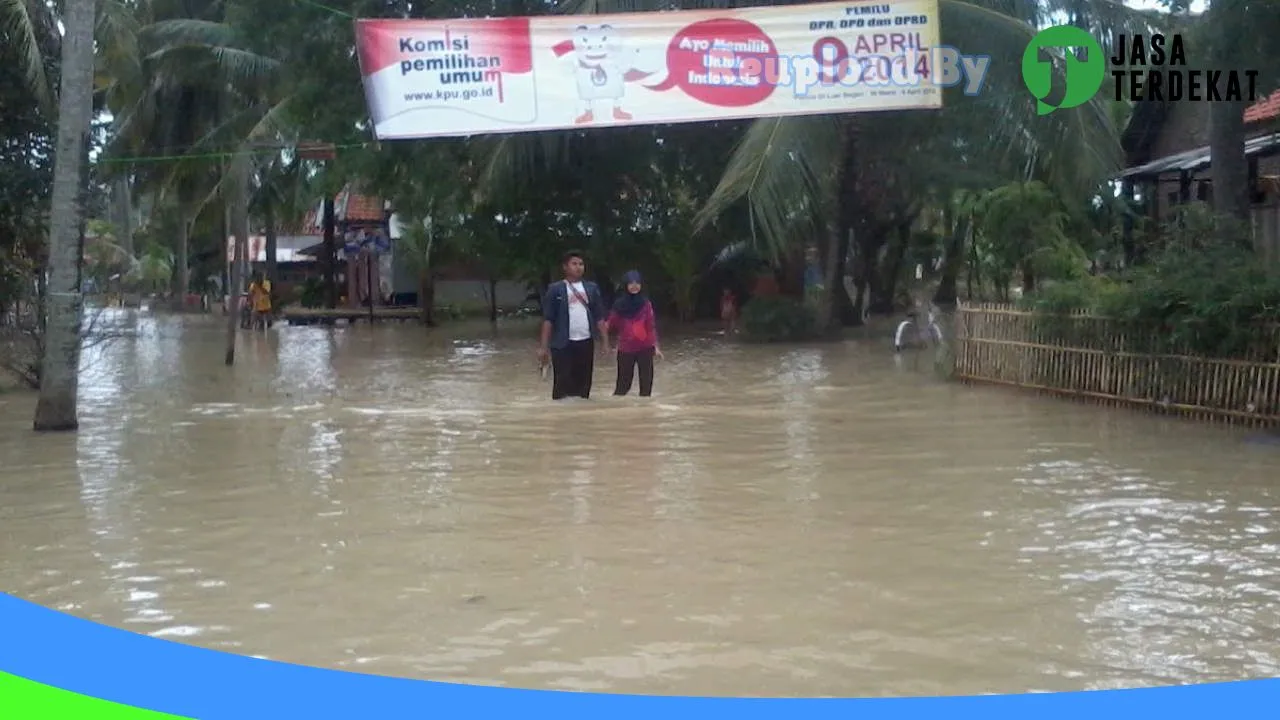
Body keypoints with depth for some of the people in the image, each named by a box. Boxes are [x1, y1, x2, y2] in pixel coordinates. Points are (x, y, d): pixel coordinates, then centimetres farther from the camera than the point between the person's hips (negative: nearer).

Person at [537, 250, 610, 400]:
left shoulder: (592, 288, 9)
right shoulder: (556, 289, -1)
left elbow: (599, 318, 11)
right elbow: (548, 320, -3)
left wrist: (605, 341, 6)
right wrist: (543, 346, -8)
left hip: (586, 343, 4)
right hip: (563, 344, -4)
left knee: (584, 385, 7)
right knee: (562, 385, -5)